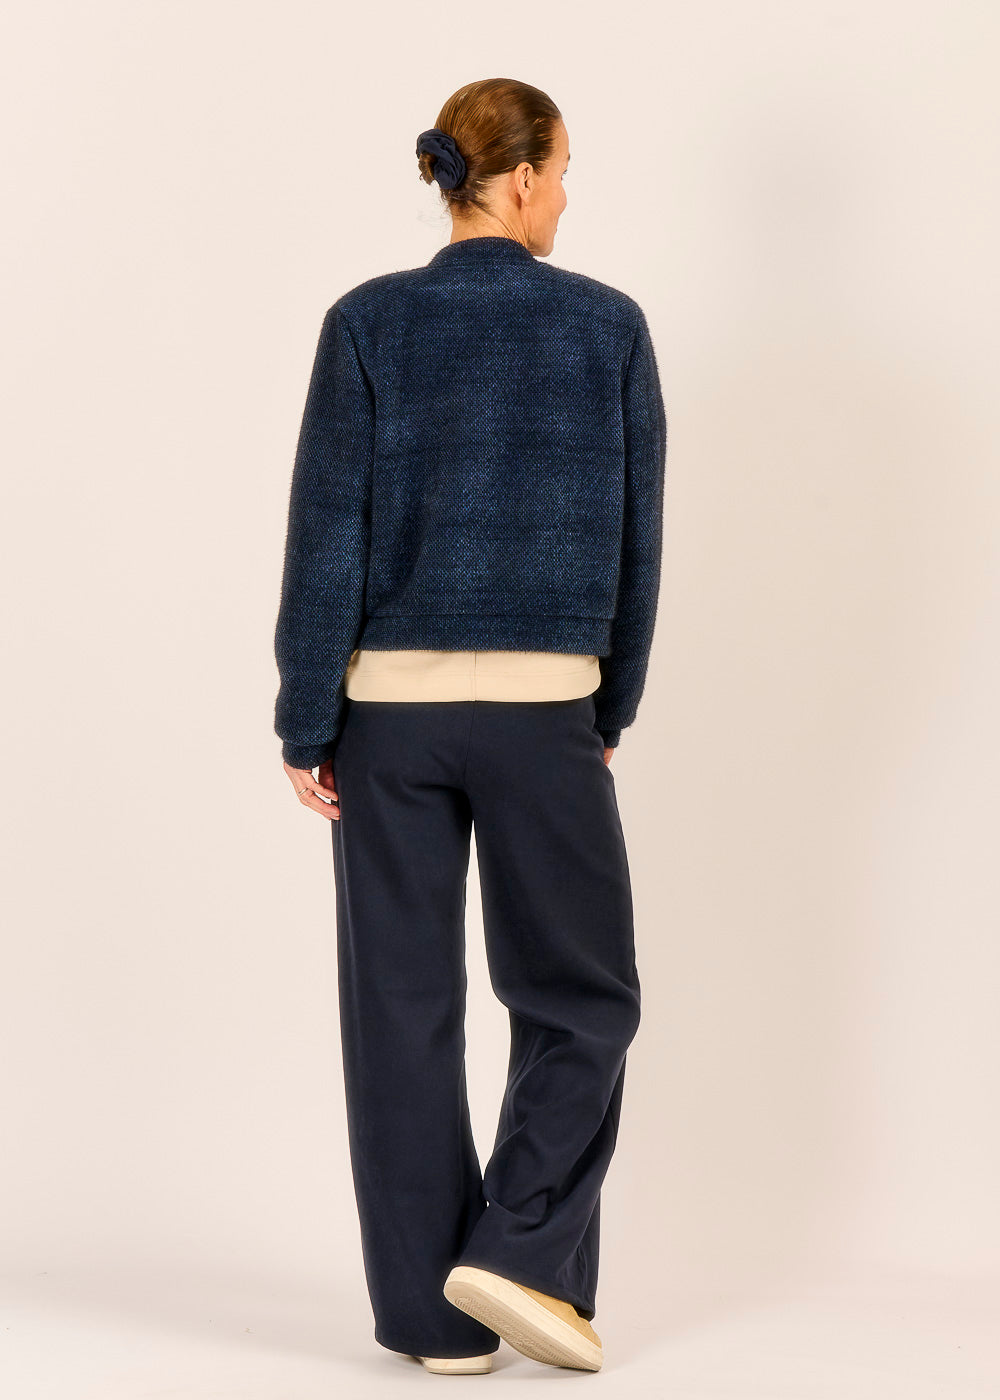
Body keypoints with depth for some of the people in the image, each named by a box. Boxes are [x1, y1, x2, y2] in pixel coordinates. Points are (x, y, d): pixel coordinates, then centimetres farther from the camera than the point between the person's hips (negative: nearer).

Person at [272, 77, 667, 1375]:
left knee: (405, 1008, 9)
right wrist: (611, 711, 12)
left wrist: (305, 723, -1)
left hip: (391, 705, 2)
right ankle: (515, 1250, 2)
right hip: (543, 705, -1)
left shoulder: (370, 322, -2)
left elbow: (327, 533, -6)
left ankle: (432, 1313, 13)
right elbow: (636, 538, 1)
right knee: (581, 995, 15)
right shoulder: (608, 326, -2)